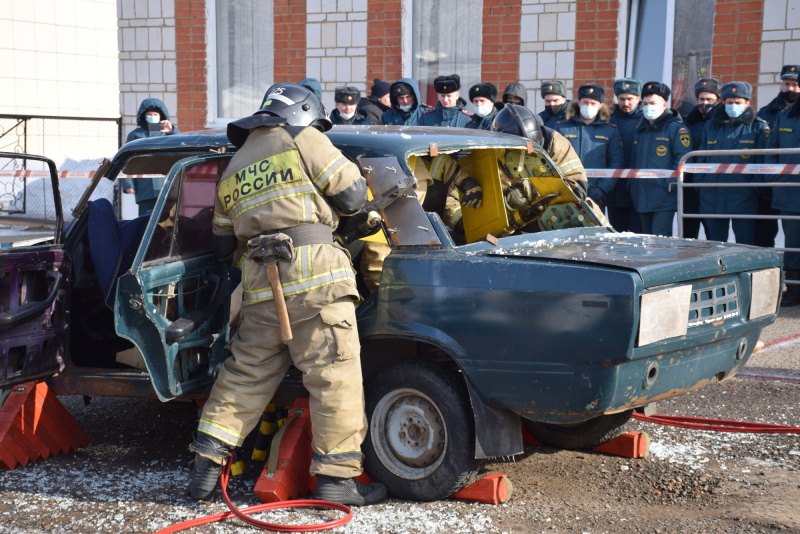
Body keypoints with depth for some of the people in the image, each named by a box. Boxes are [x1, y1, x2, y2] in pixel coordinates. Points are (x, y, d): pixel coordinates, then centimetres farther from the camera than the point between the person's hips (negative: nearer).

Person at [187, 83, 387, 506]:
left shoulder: (233, 169, 25)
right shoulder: (303, 139, 6)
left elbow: (224, 247, 25)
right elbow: (352, 193, 2)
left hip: (259, 285, 6)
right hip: (314, 278, -6)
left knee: (246, 374, 16)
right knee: (334, 376, -1)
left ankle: (207, 464, 17)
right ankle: (336, 478, 1)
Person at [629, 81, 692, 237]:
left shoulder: (676, 128, -4)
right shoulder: (641, 130, 19)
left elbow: (682, 159, -13)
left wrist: (671, 183, -21)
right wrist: (631, 182, 14)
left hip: (664, 199, -7)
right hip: (641, 199, 7)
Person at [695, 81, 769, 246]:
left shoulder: (759, 127, 2)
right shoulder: (710, 127, 13)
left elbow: (763, 161, -3)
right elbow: (701, 159, 15)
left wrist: (755, 187, -12)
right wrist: (700, 184, 4)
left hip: (744, 200, -4)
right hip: (712, 199, 4)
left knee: (746, 245, -3)